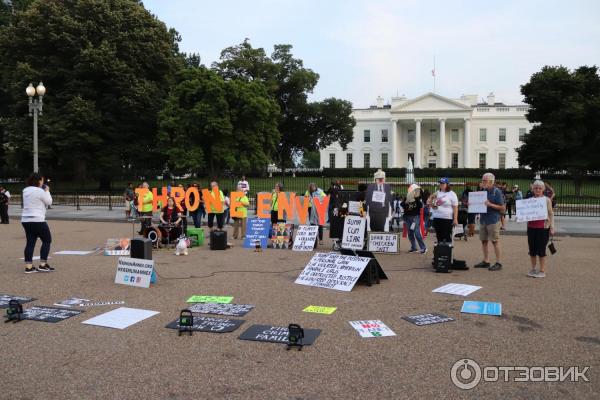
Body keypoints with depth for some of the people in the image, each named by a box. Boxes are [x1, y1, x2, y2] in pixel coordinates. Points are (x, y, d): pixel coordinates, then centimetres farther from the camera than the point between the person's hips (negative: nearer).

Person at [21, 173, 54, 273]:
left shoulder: (26, 191, 12)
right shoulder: (40, 191, -13)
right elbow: (49, 202, -3)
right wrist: (47, 191, 9)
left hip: (25, 220, 8)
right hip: (37, 220, -8)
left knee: (30, 242, 8)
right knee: (47, 240, 5)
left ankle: (28, 266, 6)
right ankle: (43, 265, 2)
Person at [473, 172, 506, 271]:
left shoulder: (496, 192, -8)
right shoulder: (483, 191, 12)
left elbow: (502, 208, -10)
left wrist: (490, 204, -19)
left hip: (493, 220, -7)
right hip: (483, 219, 7)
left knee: (495, 241, -3)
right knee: (484, 241, 10)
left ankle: (498, 263, 3)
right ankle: (486, 261, 19)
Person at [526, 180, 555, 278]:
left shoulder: (547, 200, -1)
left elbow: (551, 214, -1)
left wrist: (552, 227, -5)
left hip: (543, 227, -4)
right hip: (531, 227, 4)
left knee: (541, 250, 0)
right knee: (532, 249, 9)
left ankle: (542, 271, 8)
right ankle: (533, 269, 20)